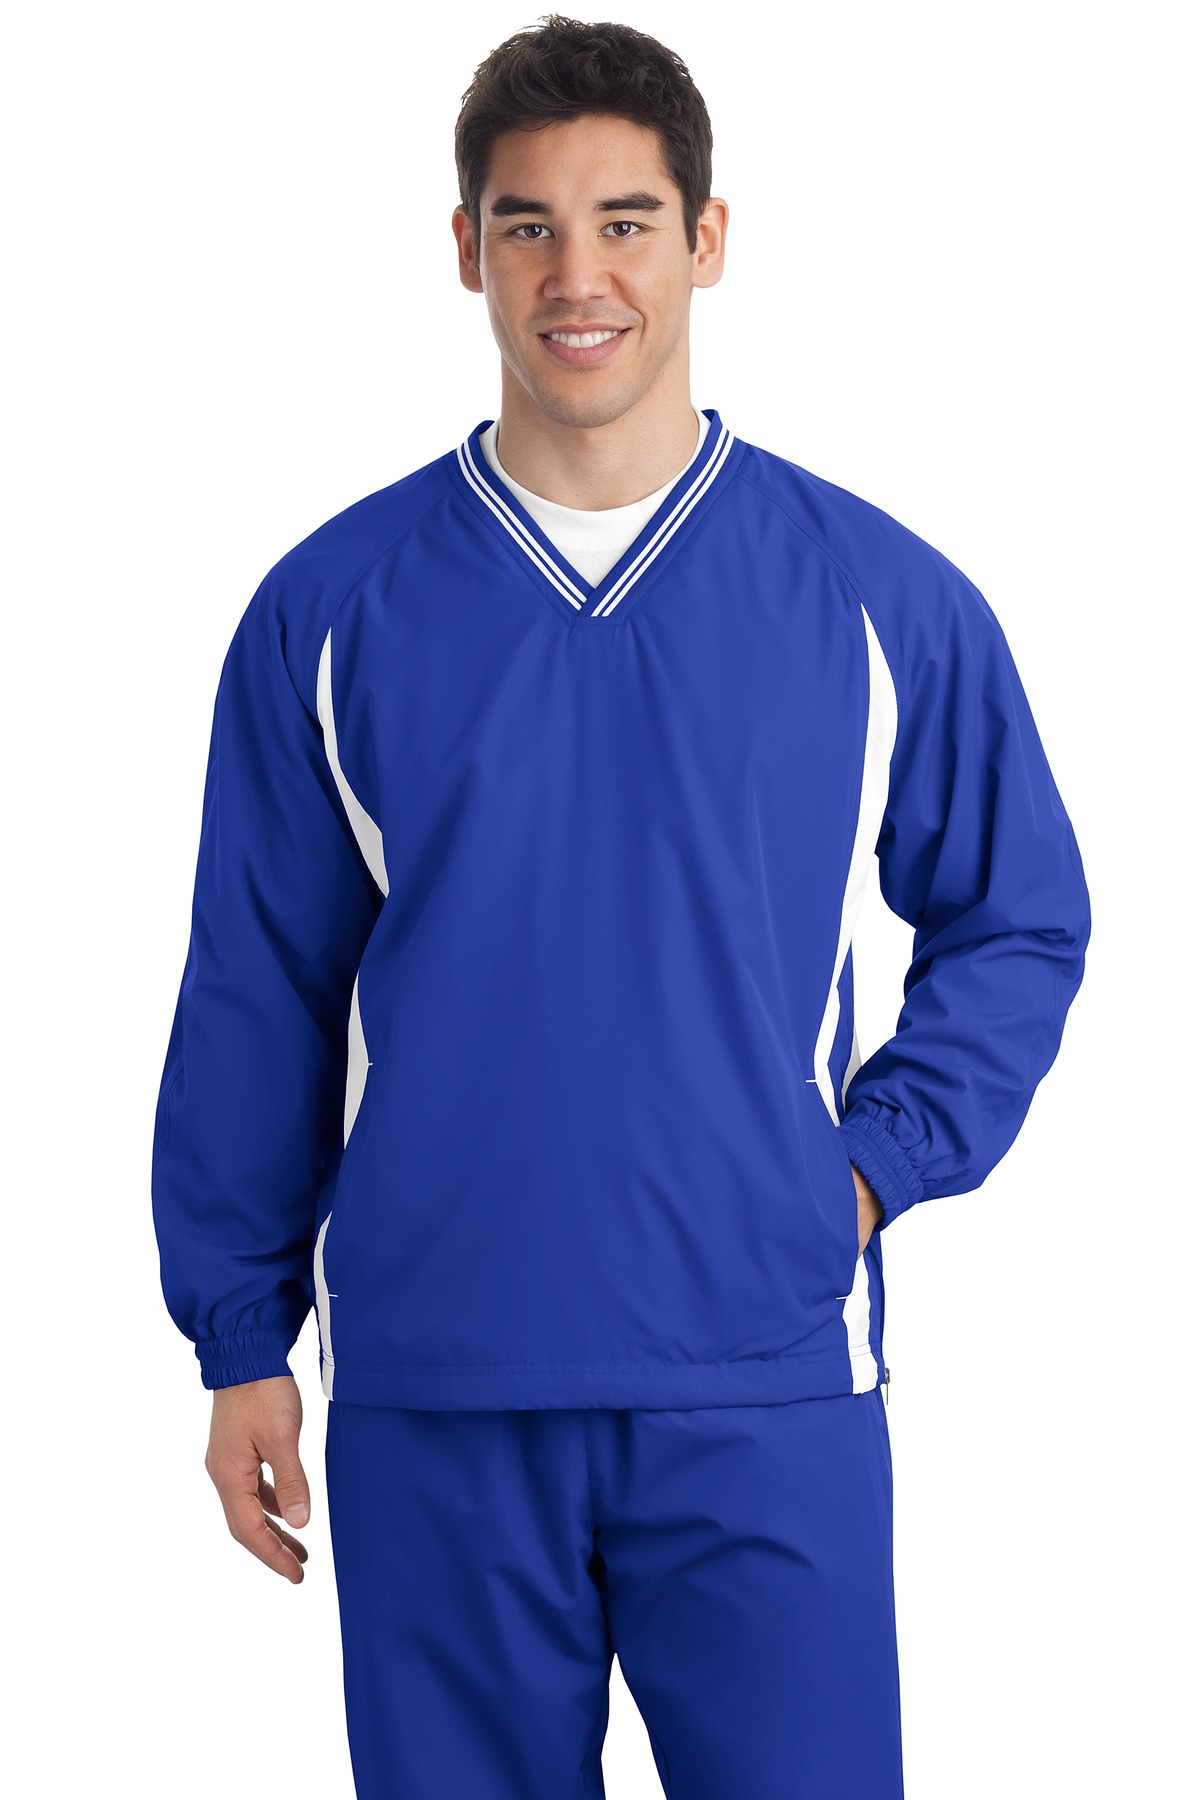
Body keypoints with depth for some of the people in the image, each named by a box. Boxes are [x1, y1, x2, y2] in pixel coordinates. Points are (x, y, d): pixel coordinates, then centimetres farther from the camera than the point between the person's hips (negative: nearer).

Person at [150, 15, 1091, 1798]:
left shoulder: (882, 598, 1)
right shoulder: (331, 610, 2)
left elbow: (1020, 920, 12)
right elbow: (256, 996, 7)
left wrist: (877, 1164, -1)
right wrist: (241, 1336, 7)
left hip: (769, 1397, 0)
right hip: (431, 1401, 1)